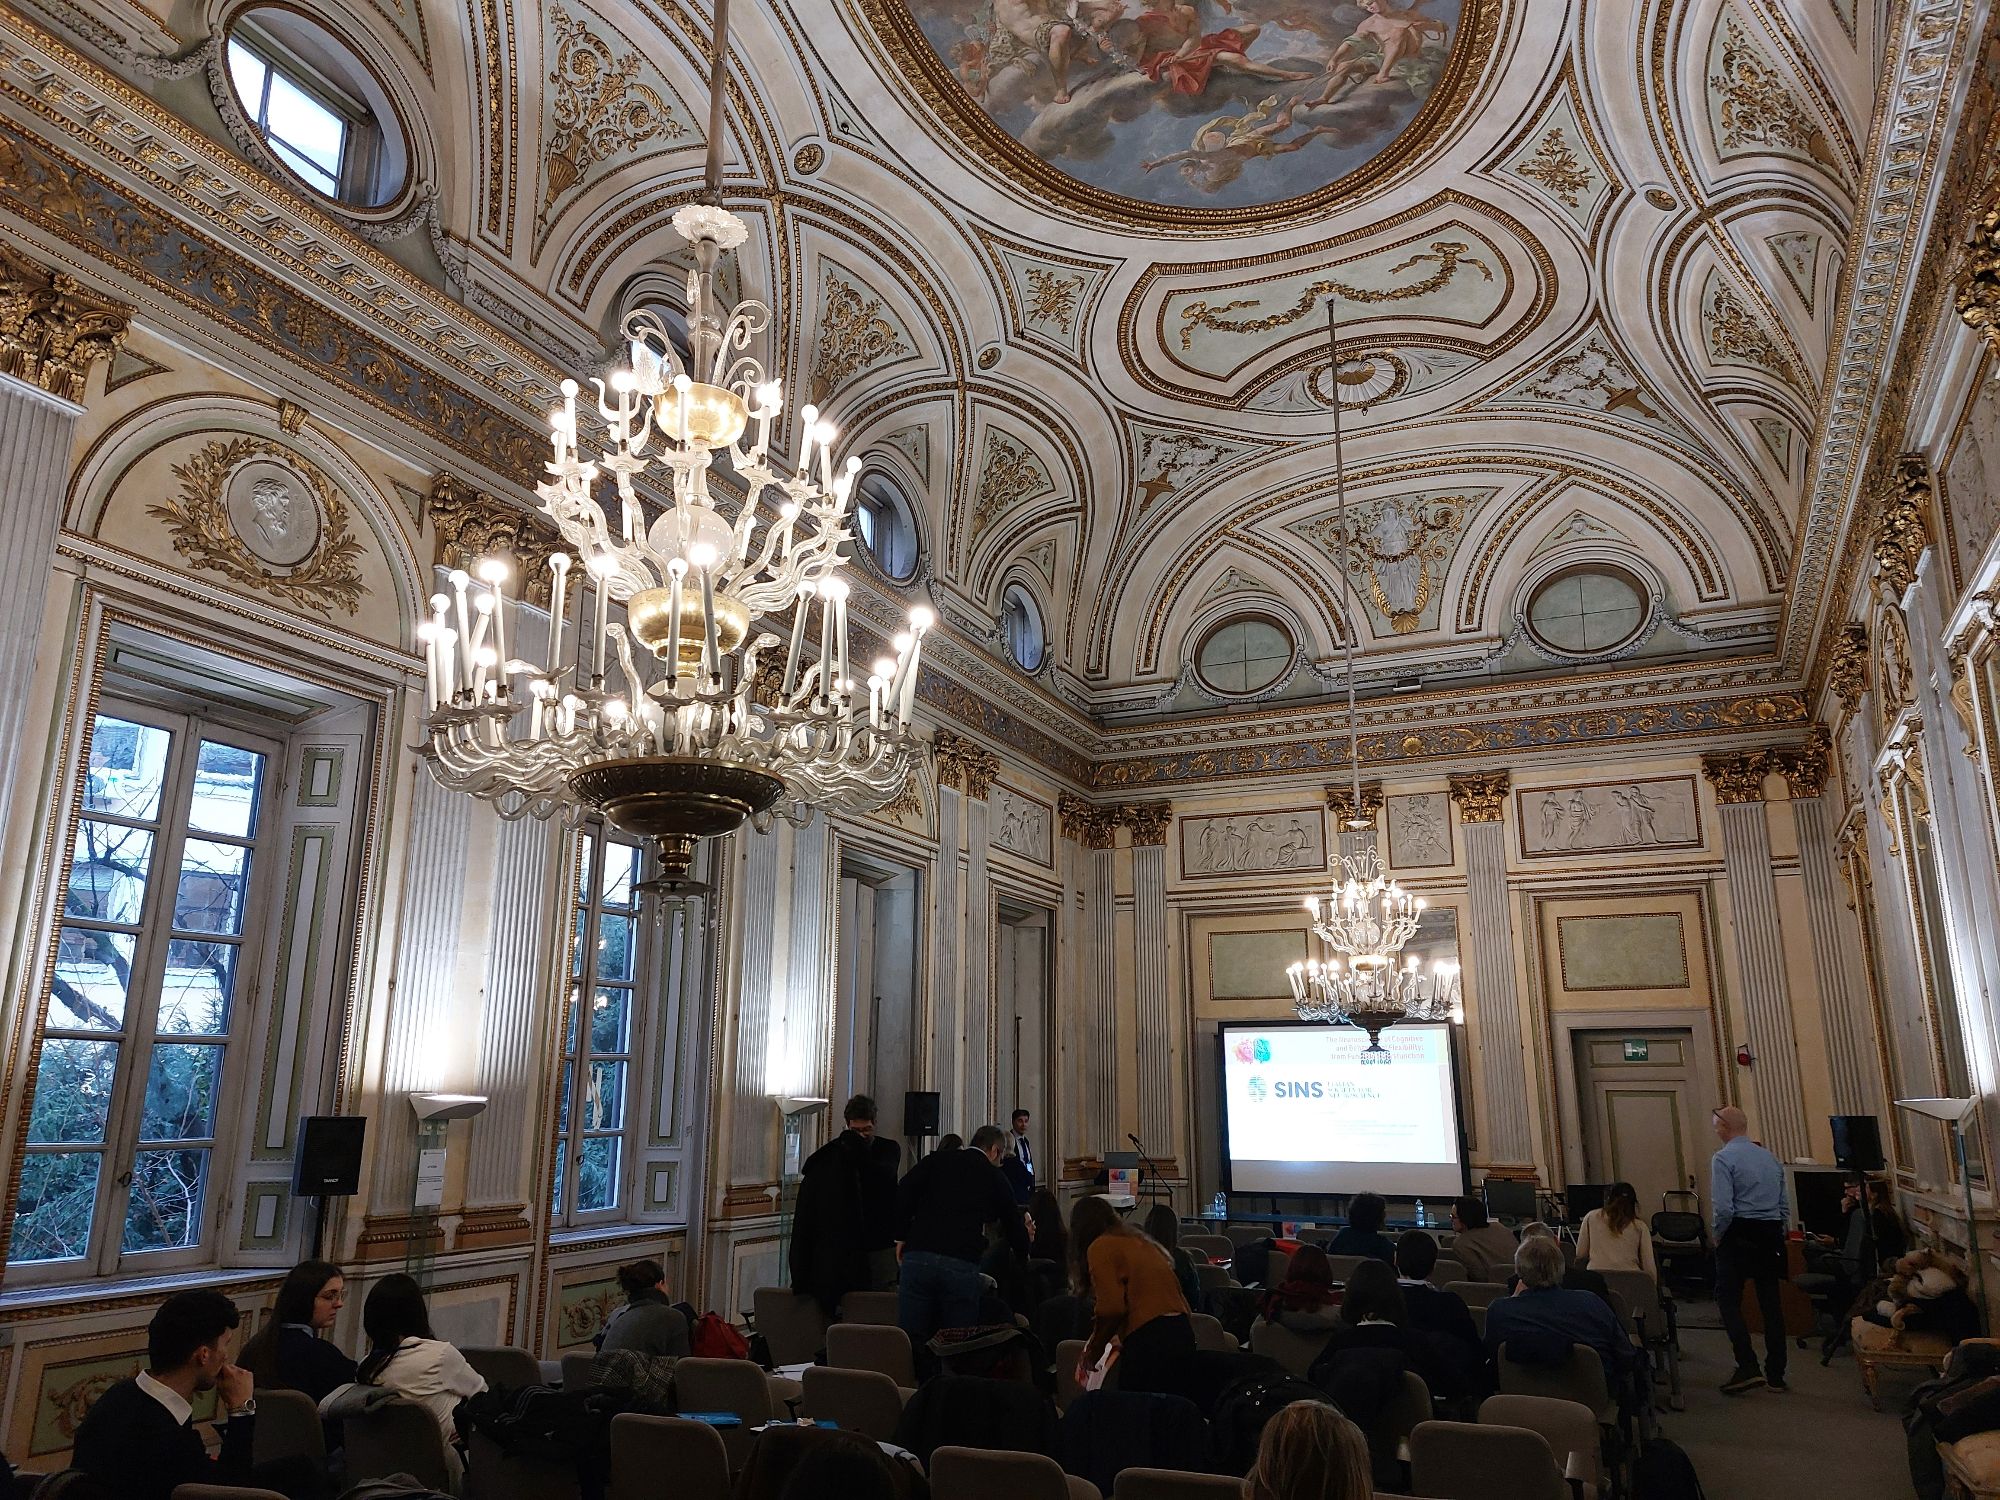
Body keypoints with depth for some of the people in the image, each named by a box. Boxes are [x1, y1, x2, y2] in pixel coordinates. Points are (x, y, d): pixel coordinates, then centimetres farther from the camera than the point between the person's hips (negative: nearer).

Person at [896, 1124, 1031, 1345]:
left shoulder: (938, 1160, 15)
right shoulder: (995, 1177, 13)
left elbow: (903, 1192, 2)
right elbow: (1013, 1224, 21)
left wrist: (901, 1236, 10)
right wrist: (1026, 1251, 40)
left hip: (917, 1258, 2)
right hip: (962, 1265, -1)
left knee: (911, 1338, 6)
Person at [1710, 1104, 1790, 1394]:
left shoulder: (1723, 1158, -10)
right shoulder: (1770, 1158, 12)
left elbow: (1724, 1207, -19)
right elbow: (1784, 1205, 11)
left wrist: (1718, 1236, -5)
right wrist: (1777, 1237, 18)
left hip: (1739, 1233, -7)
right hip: (1771, 1234, 7)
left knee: (1728, 1300, -1)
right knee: (1771, 1302, 10)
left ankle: (1748, 1368, -10)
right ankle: (1775, 1375, 15)